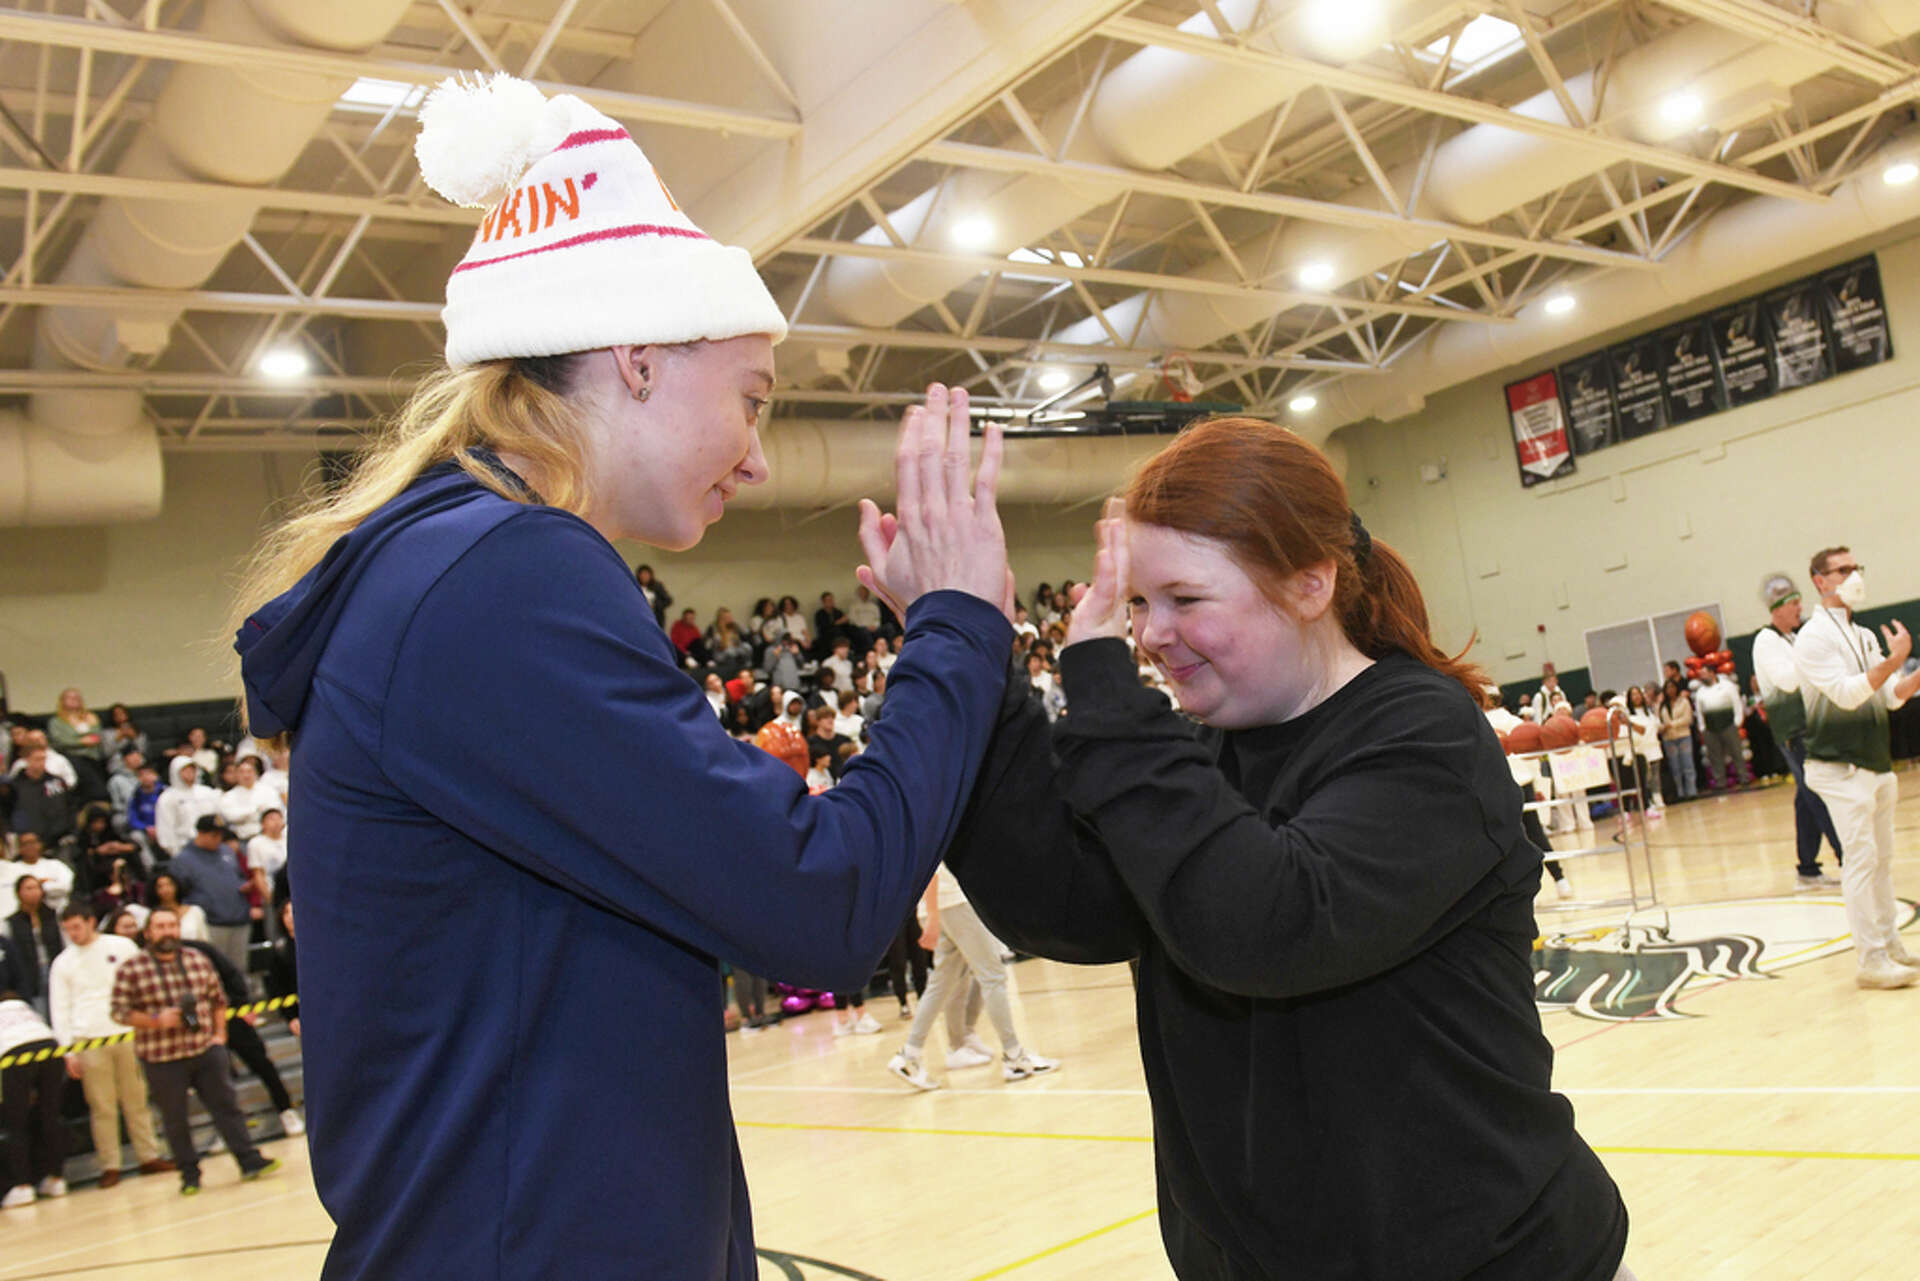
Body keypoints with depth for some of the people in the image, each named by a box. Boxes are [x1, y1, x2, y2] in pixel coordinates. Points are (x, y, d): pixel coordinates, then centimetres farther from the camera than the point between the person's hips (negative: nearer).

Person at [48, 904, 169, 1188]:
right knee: (102, 1107, 0)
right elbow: (60, 1011, 8)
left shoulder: (121, 947, 6)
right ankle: (109, 1166, 6)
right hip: (88, 1040, 0)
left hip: (126, 1034, 0)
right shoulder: (62, 963, 9)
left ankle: (148, 1156, 10)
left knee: (137, 1100, 4)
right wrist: (68, 1051, 1)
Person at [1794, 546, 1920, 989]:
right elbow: (1846, 693, -22)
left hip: (1877, 764, 8)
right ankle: (1871, 959, -8)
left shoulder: (1864, 636, 15)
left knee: (1882, 857, 12)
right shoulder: (1813, 638, -11)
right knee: (1862, 859, -10)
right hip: (1840, 767, -8)